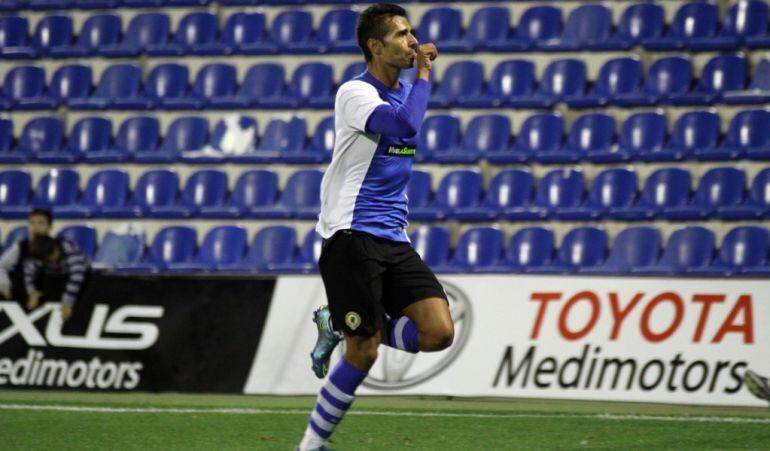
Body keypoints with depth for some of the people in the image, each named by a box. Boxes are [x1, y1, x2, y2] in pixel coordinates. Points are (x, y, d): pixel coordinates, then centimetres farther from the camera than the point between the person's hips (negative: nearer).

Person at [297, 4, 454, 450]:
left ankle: (339, 328, 10)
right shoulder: (355, 93, -11)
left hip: (394, 240, 7)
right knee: (364, 352, -8)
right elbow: (405, 125, -28)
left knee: (440, 332, -10)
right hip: (352, 239, -7)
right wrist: (424, 74, -16)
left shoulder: (404, 91, 14)